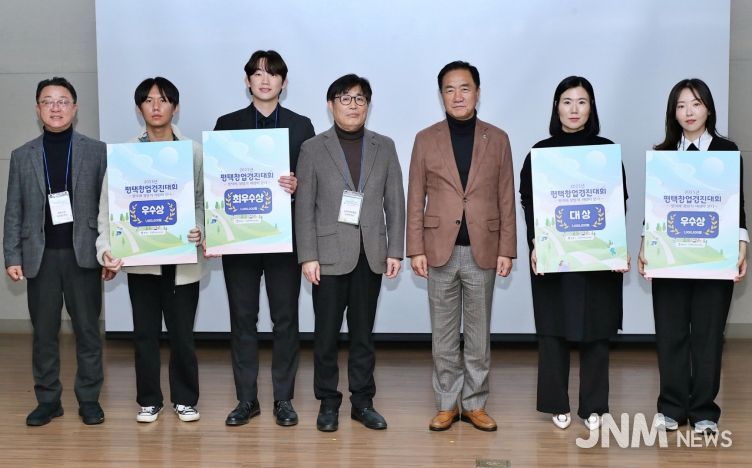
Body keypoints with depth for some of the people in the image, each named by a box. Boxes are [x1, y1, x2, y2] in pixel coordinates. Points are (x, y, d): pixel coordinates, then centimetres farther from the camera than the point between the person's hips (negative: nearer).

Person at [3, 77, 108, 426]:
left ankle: (89, 399, 14)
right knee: (43, 332, 7)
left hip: (83, 254, -2)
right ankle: (48, 400, 17)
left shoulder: (97, 151, 3)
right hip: (40, 256, 2)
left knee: (87, 330, 4)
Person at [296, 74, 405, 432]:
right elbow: (304, 207, -2)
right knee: (326, 333, 3)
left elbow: (395, 202, 7)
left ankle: (363, 401, 19)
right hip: (329, 255, -2)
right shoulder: (313, 149, 2)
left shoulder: (384, 147, 8)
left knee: (363, 332, 9)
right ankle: (328, 403, 15)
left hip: (370, 255, 2)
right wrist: (308, 256, -9)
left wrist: (395, 251, 0)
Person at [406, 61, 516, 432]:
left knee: (479, 333, 8)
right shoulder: (426, 139, 3)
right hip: (440, 250, 0)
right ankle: (447, 403, 18)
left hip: (482, 250, 0)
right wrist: (415, 249, -4)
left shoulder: (497, 139, 5)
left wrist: (507, 249, -1)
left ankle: (475, 403, 19)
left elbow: (506, 199, 4)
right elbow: (415, 199, 2)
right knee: (443, 335, 7)